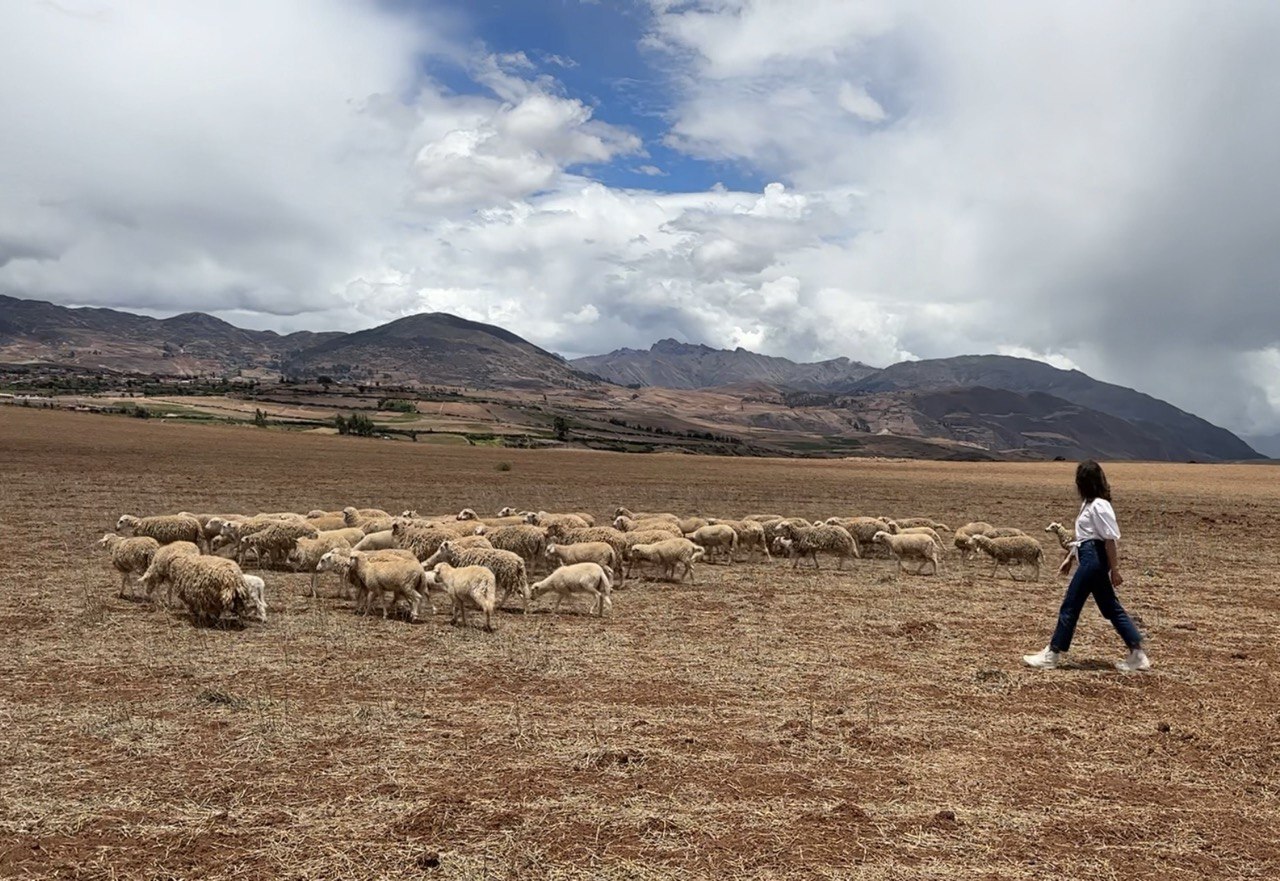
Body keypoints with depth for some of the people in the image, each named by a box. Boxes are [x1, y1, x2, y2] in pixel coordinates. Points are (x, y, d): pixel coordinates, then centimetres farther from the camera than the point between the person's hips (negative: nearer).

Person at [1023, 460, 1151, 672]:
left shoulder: (1098, 506, -16)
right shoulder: (1090, 504, 15)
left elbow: (1110, 539, -18)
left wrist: (1114, 569, -17)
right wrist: (1070, 558, 24)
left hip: (1094, 559, -10)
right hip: (1091, 559, 10)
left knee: (1070, 606, -2)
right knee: (1111, 608, 11)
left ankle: (1052, 655, 6)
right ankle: (1137, 654, 14)